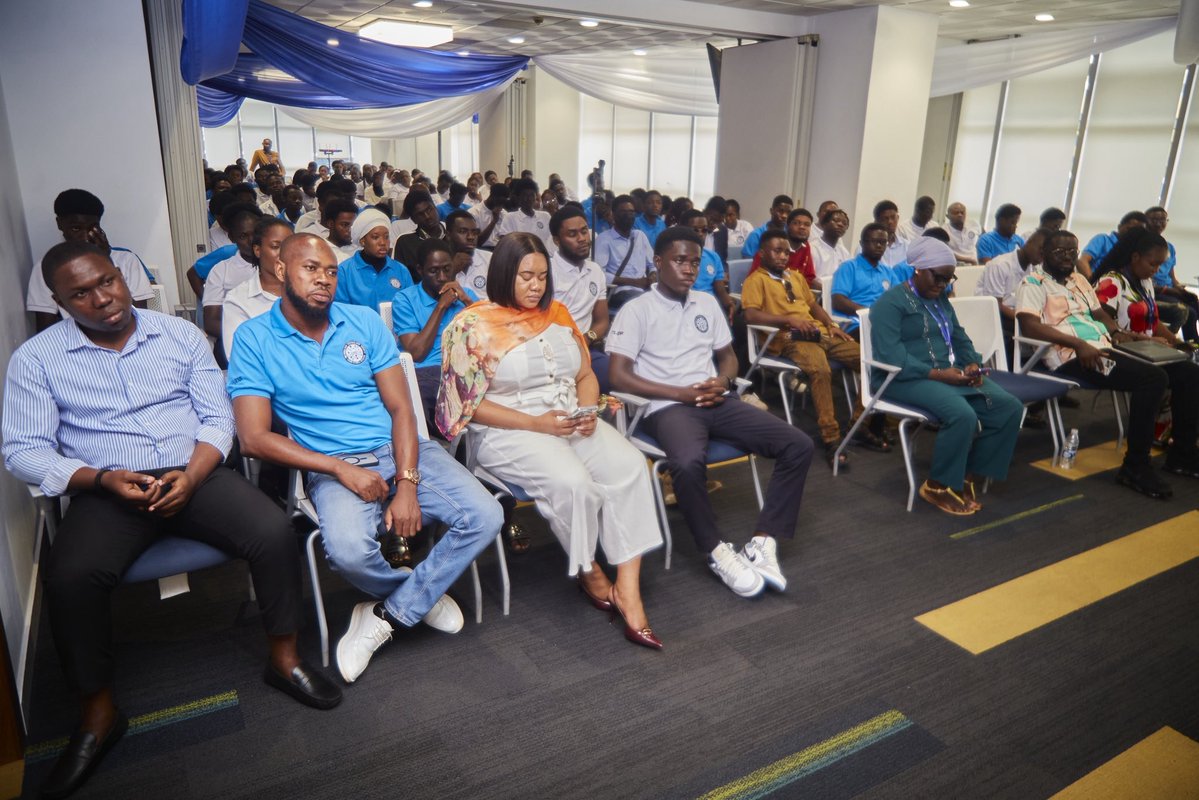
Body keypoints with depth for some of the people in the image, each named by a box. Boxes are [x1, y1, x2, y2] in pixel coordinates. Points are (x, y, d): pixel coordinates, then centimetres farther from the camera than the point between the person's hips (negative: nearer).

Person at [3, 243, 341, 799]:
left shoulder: (180, 334, 7)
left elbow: (218, 417, 4)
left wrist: (190, 478, -13)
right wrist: (102, 479, -16)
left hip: (194, 474, 1)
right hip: (107, 491, -1)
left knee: (275, 533, -24)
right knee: (70, 577, -30)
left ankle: (284, 658, -3)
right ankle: (98, 714, -7)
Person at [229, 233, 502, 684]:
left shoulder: (365, 322, 7)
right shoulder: (253, 339, 0)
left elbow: (401, 408, 2)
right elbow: (254, 438, -7)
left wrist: (407, 483, -13)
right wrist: (341, 469, -14)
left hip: (401, 450, 3)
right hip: (334, 466, -3)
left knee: (485, 516, -18)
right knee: (348, 550, -34)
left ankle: (386, 616, -4)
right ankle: (425, 594, 1)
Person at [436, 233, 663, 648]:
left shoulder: (557, 313, 13)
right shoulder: (473, 325, -4)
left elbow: (585, 375, 18)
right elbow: (469, 404, -8)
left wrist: (588, 411, -5)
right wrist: (536, 423, -17)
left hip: (574, 422, 5)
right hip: (508, 431, -5)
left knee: (629, 465, -23)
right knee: (572, 482, -32)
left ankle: (627, 590, -21)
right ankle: (589, 573, -2)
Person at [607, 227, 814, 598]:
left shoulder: (707, 303, 18)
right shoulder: (636, 310, 0)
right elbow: (619, 376, -8)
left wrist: (722, 381, -1)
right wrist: (683, 393, -12)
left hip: (717, 402, 6)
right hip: (669, 407, -6)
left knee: (799, 445, -12)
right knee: (688, 462, -39)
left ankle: (763, 542, -10)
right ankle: (718, 551, -16)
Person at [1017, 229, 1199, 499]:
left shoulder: (1079, 280, 25)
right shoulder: (1033, 284, -2)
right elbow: (1029, 326, -17)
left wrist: (1117, 331, 5)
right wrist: (1079, 344, -24)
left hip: (1105, 350, 9)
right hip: (1074, 358, -9)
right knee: (1153, 378, -28)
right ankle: (1135, 467, -19)